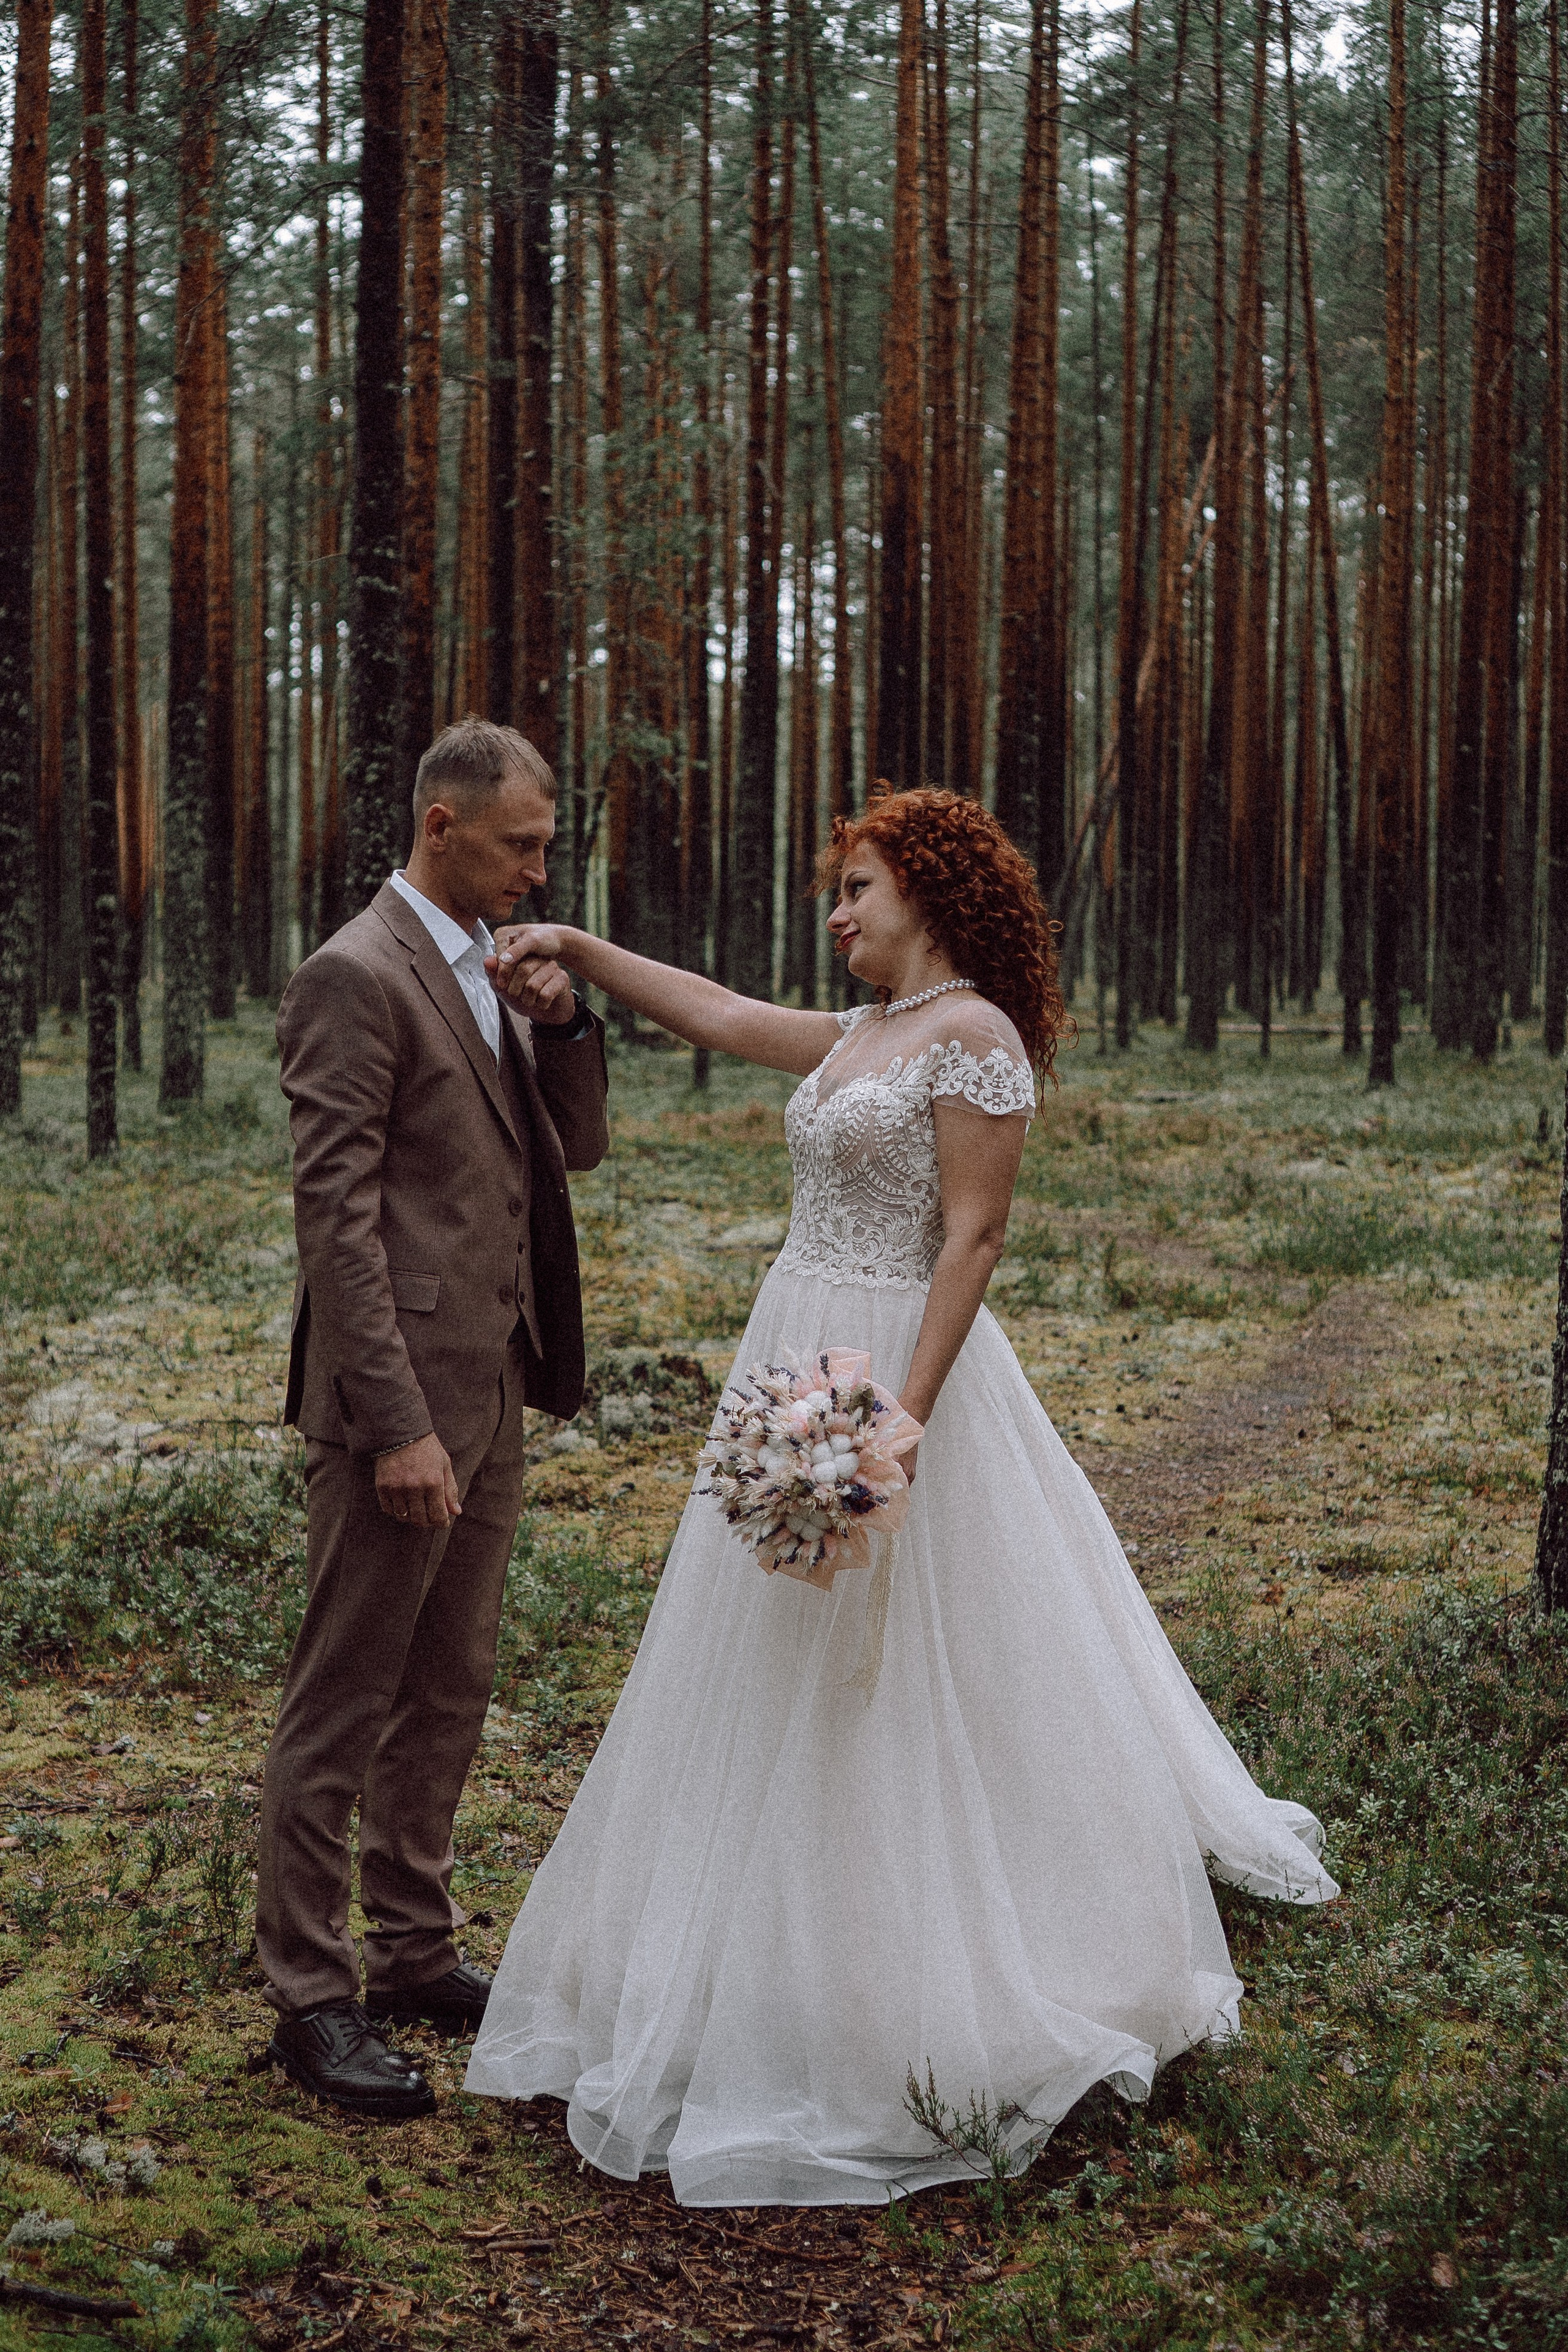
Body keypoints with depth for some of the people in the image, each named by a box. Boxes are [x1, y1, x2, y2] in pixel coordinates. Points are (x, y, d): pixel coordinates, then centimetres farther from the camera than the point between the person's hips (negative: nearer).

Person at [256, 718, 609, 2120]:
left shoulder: (490, 971, 13)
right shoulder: (358, 977, -14)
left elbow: (578, 1150, 16)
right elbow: (335, 1211, -19)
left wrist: (564, 1023, -3)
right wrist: (397, 1423, -22)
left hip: (490, 1391, 9)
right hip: (402, 1399, -9)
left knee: (448, 1692, 17)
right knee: (345, 1704, 0)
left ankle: (415, 1953, 29)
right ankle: (312, 2001, 10)